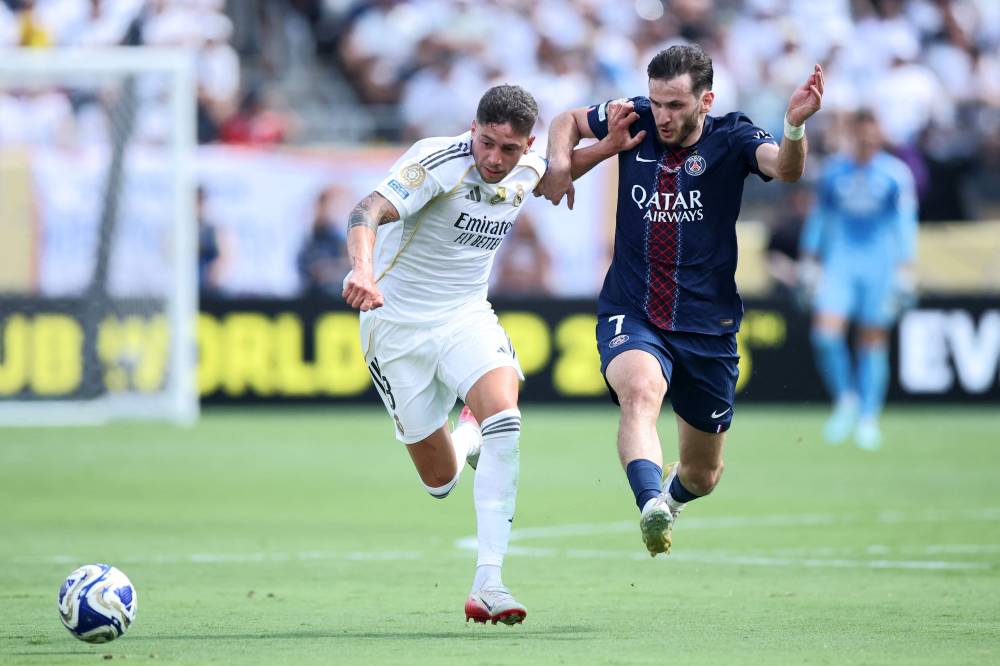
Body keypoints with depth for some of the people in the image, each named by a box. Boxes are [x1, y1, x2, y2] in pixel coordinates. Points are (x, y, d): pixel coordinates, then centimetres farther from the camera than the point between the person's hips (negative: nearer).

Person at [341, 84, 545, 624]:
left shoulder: (528, 171, -5)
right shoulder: (438, 162, -23)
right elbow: (368, 211, -38)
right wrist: (363, 270, -57)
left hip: (467, 317, 3)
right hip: (396, 322, -3)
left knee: (504, 415, -28)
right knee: (441, 480, 3)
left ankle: (487, 585, -27)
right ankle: (468, 434, 42)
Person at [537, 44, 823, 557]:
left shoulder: (729, 140, -8)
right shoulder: (636, 122, -2)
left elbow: (784, 168, -30)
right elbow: (567, 121, 17)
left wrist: (795, 126, -52)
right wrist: (560, 162, -5)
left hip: (707, 326, 0)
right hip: (630, 316, 0)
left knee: (702, 475, 14)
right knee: (640, 389, -36)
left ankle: (670, 493, 51)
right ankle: (652, 507, -56)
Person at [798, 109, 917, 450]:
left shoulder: (896, 173, -4)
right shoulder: (834, 172, 5)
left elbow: (905, 224, -4)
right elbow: (819, 218, 16)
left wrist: (905, 270, -9)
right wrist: (809, 263, 17)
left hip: (880, 267, -2)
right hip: (840, 264, 2)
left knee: (874, 341, 2)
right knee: (826, 332, -13)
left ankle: (868, 419, 11)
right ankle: (845, 399, 8)